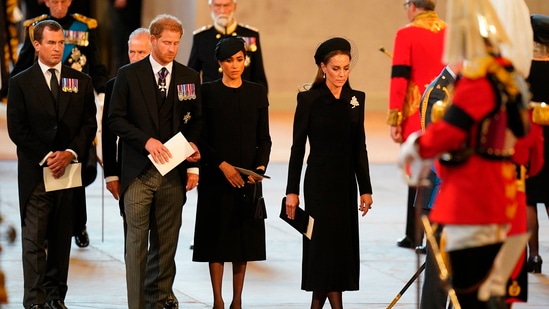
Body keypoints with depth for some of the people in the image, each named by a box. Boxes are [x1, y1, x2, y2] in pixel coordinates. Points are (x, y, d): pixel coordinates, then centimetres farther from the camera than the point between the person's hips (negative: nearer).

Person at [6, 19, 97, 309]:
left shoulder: (81, 81, 10)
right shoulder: (20, 83, 3)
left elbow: (89, 124, 6)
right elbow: (17, 129, -3)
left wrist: (70, 153, -10)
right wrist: (46, 157, -11)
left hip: (69, 168, 3)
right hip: (35, 171, -2)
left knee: (62, 238, 5)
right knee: (34, 238, -5)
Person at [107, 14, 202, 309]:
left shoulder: (189, 78, 9)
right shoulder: (129, 75, 1)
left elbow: (196, 123, 12)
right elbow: (115, 119, -1)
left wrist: (194, 165, 4)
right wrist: (146, 140, -14)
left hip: (173, 173, 3)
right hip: (138, 172, -3)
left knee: (166, 241, 6)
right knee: (137, 240, -5)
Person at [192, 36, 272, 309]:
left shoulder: (257, 93, 7)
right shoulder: (207, 92, 0)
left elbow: (264, 138, 7)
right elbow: (200, 138, -3)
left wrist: (260, 166, -9)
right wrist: (222, 165, -14)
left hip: (248, 178, 2)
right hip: (216, 177, -2)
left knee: (243, 238, 4)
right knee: (217, 238, -1)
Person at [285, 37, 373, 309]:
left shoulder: (356, 99, 6)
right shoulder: (309, 99, -5)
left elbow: (359, 147, 9)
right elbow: (298, 147, -4)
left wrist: (365, 189, 6)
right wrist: (292, 191, -7)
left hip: (346, 182, 5)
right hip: (319, 181, -4)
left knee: (344, 243, 5)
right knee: (327, 243, -6)